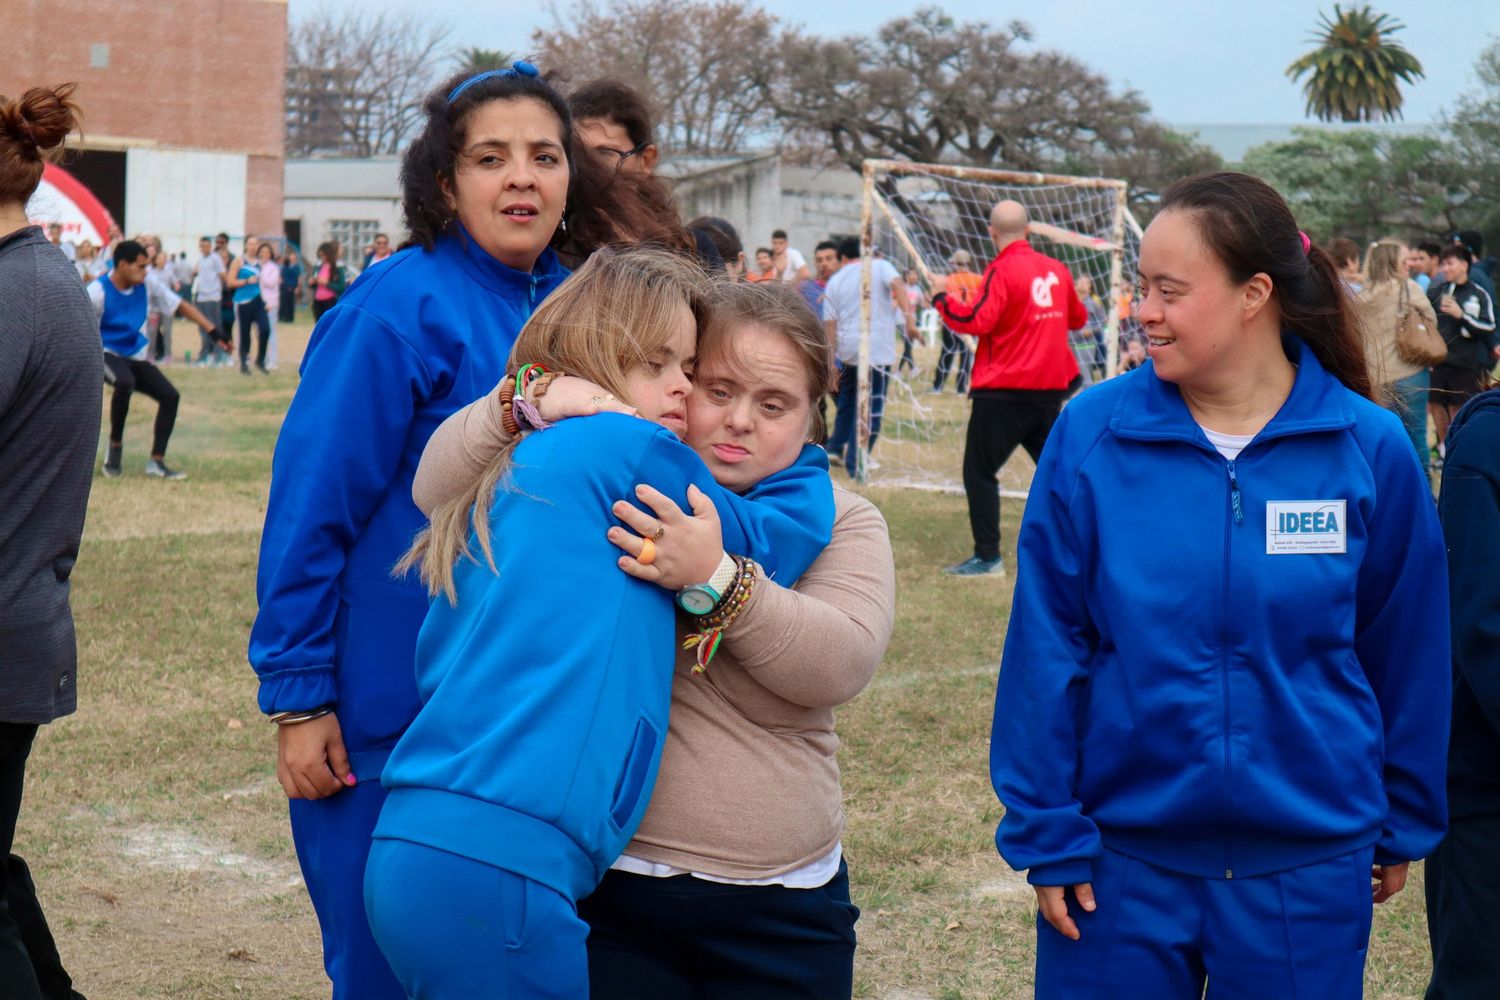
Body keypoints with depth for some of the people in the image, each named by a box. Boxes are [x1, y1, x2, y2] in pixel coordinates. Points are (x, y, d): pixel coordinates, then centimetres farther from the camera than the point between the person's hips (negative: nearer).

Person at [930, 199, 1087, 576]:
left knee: (979, 471, 1)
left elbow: (975, 321, -21)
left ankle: (987, 556, -4)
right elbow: (1078, 318, 20)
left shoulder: (1002, 271, -13)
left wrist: (941, 299, -6)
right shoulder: (1057, 269, 7)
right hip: (1050, 389, 7)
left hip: (1004, 392, -6)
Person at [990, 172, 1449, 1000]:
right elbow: (1046, 648, -4)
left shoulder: (1370, 449, -7)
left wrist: (1404, 826, 10)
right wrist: (1045, 832, -5)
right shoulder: (1091, 434, -7)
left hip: (1308, 869, 0)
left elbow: (1406, 651, 4)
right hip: (1120, 860, 0)